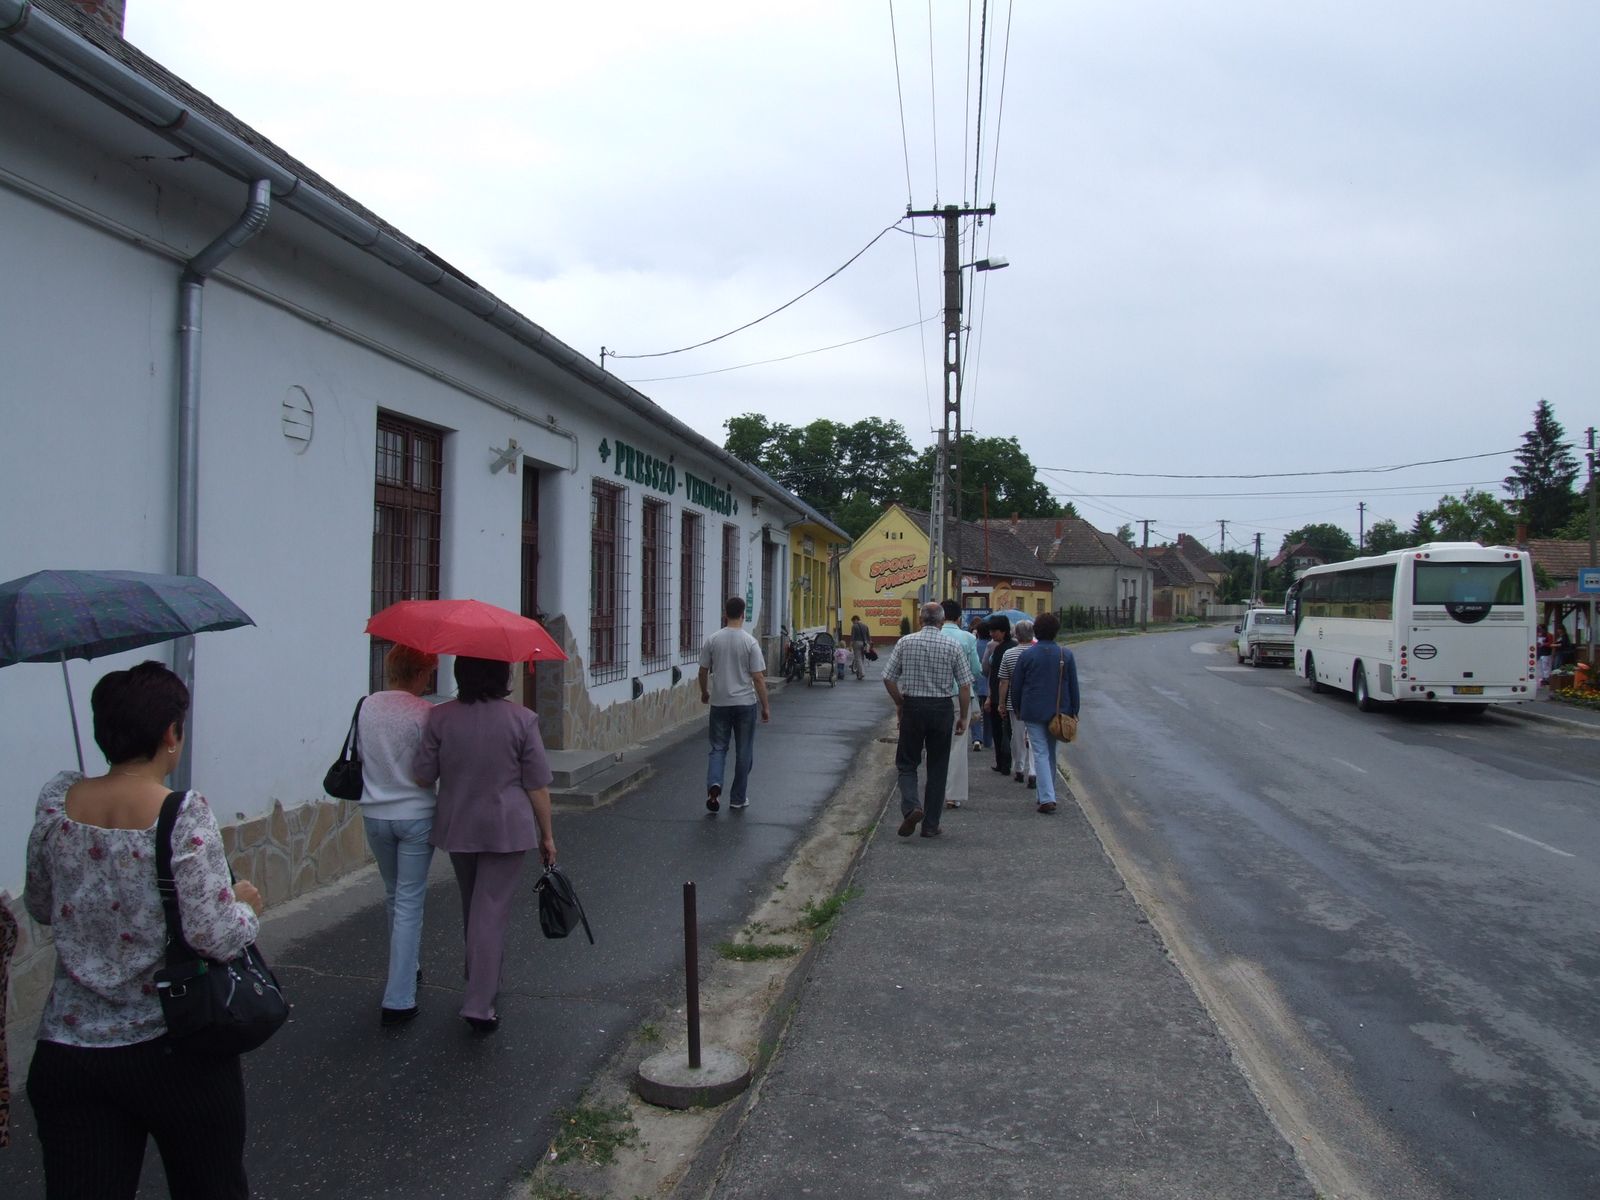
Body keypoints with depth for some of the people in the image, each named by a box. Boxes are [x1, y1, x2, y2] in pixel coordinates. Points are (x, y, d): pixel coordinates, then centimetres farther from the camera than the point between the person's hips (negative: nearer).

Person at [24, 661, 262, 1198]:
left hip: (65, 1053, 4)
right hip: (175, 1055, -3)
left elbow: (40, 908, 11)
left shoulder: (56, 801, -3)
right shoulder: (185, 815, -19)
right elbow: (214, 937, -21)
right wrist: (246, 906, -1)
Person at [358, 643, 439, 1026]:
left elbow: (364, 756, 8)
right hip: (416, 815, -5)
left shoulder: (368, 706, 0)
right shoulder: (425, 713, -16)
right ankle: (398, 1000, 0)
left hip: (375, 815, 5)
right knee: (410, 903, 1)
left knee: (394, 895, 23)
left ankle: (406, 969, 39)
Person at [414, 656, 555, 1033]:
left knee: (473, 908, 22)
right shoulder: (521, 720, -11)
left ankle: (483, 981, 41)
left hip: (456, 828, 3)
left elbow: (422, 777, -3)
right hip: (506, 829, -3)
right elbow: (537, 786, -7)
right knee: (491, 911, 1)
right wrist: (546, 835, 3)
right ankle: (479, 1004, -2)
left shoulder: (440, 718, -6)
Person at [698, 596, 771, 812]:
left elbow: (703, 670, 5)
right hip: (745, 703, -2)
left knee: (718, 748, 12)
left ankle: (714, 784, -13)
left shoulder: (712, 640, -3)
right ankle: (738, 798, 16)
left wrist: (704, 692, 24)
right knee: (744, 752, 10)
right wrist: (765, 707, -2)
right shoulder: (750, 642, -11)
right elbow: (758, 678, -11)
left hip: (719, 703, 2)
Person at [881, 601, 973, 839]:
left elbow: (888, 679, -2)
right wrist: (963, 717, 5)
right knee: (937, 768, 10)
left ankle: (911, 807, -12)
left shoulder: (905, 642, -2)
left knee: (906, 763, 12)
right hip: (942, 709, 0)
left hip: (912, 707, 0)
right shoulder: (953, 646, -3)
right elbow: (965, 686, -5)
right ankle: (931, 824, 13)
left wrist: (899, 703, 12)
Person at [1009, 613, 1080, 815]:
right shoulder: (1066, 655, 0)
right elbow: (1073, 685, 3)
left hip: (1033, 712, -3)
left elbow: (1017, 685, 0)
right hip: (1058, 712, 3)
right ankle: (1047, 795, 24)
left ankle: (1047, 798, -13)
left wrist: (1018, 709, 12)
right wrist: (1073, 711, 11)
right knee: (1051, 753, 16)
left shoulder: (1026, 655, -5)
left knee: (1041, 753, -2)